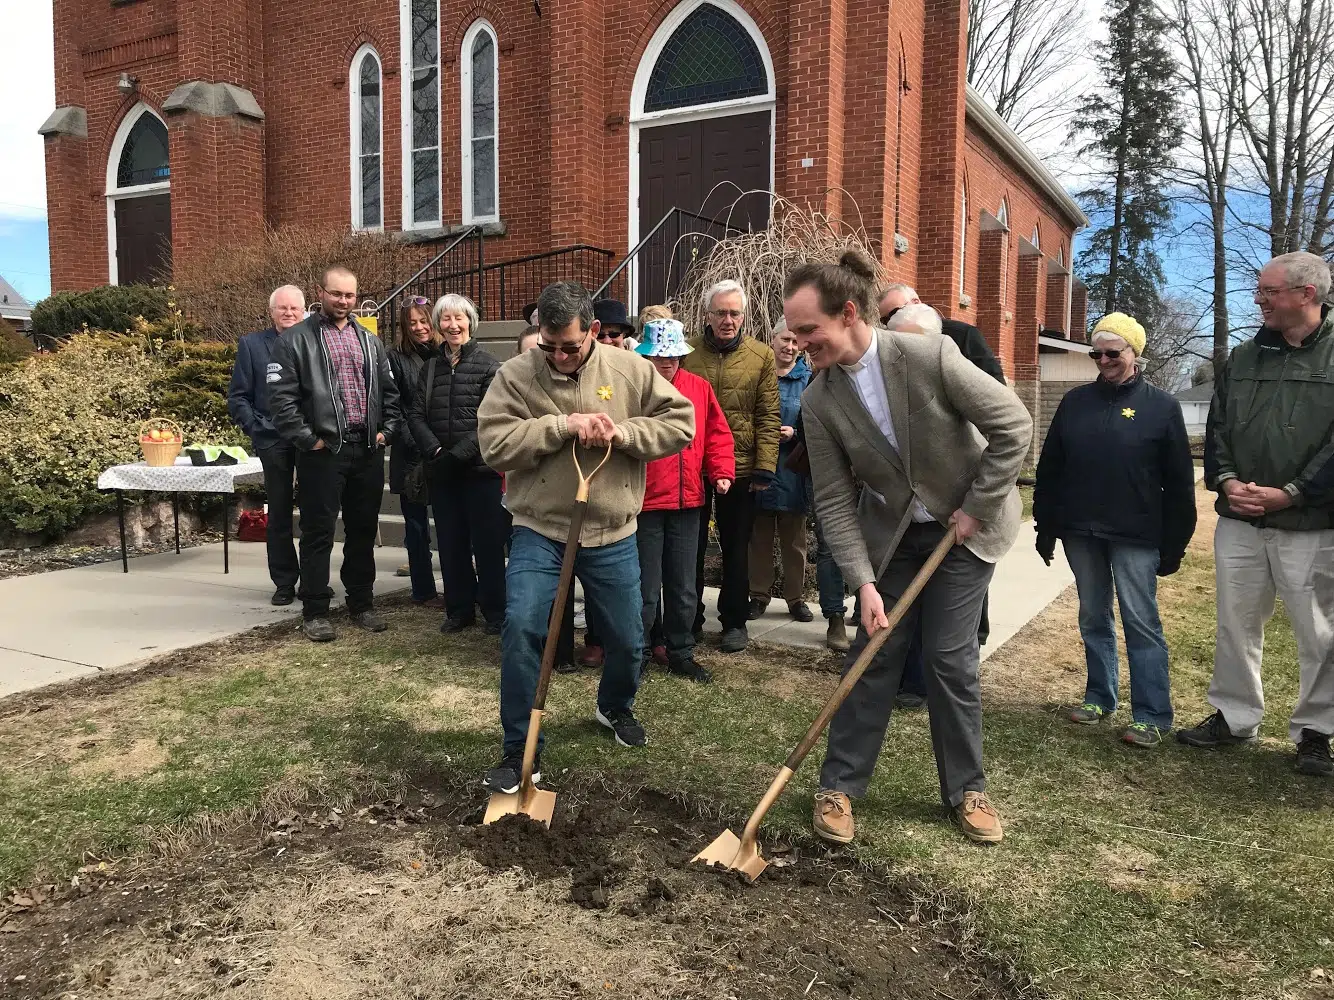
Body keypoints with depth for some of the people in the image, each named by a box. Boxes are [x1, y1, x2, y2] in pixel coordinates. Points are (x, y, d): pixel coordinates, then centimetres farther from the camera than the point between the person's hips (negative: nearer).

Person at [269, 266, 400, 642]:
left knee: (363, 530, 12)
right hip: (323, 451, -5)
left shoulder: (370, 341, 15)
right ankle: (315, 612, 10)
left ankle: (361, 604, 24)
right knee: (319, 532, 1)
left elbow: (389, 390, 17)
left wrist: (387, 429, 5)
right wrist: (306, 440, -12)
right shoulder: (296, 339, -2)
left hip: (368, 450, 5)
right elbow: (283, 397, -9)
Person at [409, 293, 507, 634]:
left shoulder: (488, 366, -3)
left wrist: (459, 454, -17)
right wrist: (436, 450, -11)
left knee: (487, 542, 1)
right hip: (441, 470, 5)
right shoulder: (430, 368, 12)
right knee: (451, 542, 10)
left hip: (480, 468, -4)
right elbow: (417, 415, 5)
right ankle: (459, 609, 21)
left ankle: (495, 612, 12)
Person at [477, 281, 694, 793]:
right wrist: (562, 425, -23)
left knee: (627, 638, 12)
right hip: (539, 530, -2)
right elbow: (493, 444, -16)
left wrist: (624, 433, -18)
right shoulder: (516, 374, -7)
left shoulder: (630, 370, -3)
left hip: (612, 534, 2)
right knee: (521, 628, -16)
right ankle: (518, 747, 2)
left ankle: (616, 708, 46)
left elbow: (680, 421, -3)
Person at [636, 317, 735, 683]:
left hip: (687, 502, 4)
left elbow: (717, 434, 12)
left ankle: (681, 653, 28)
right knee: (646, 588, 3)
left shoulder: (699, 388, 7)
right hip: (645, 502, -4)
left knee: (683, 586, 14)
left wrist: (722, 471, 0)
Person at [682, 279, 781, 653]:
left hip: (740, 468, -1)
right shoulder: (687, 352, 0)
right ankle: (690, 619, 26)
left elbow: (768, 417, -4)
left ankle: (734, 621, 25)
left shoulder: (761, 357, -2)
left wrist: (765, 466, -10)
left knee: (736, 548, 11)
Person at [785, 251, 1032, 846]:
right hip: (892, 534, 3)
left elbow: (1013, 425, -18)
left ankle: (966, 789, 19)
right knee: (872, 655, 3)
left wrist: (977, 507, -15)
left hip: (964, 528, -2)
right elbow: (834, 500, -11)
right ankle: (839, 785, 17)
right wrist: (863, 581, -18)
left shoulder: (931, 357, -24)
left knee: (950, 657, -2)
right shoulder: (818, 401, -14)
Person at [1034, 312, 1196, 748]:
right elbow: (1049, 468, 10)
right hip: (1081, 533, 4)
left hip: (1135, 537, -4)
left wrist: (1175, 544, -4)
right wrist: (1046, 527, 7)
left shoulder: (1161, 406, -1)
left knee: (1141, 623, -2)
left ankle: (1152, 715, 5)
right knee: (1094, 620, 12)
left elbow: (1179, 483, -1)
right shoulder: (1075, 402, 8)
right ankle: (1099, 697, 25)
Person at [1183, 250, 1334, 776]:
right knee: (1235, 624, 13)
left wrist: (1291, 493, -16)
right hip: (1239, 522, 4)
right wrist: (1226, 480, -5)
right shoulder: (1243, 357, 10)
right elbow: (1217, 427, 11)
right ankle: (1234, 717, 27)